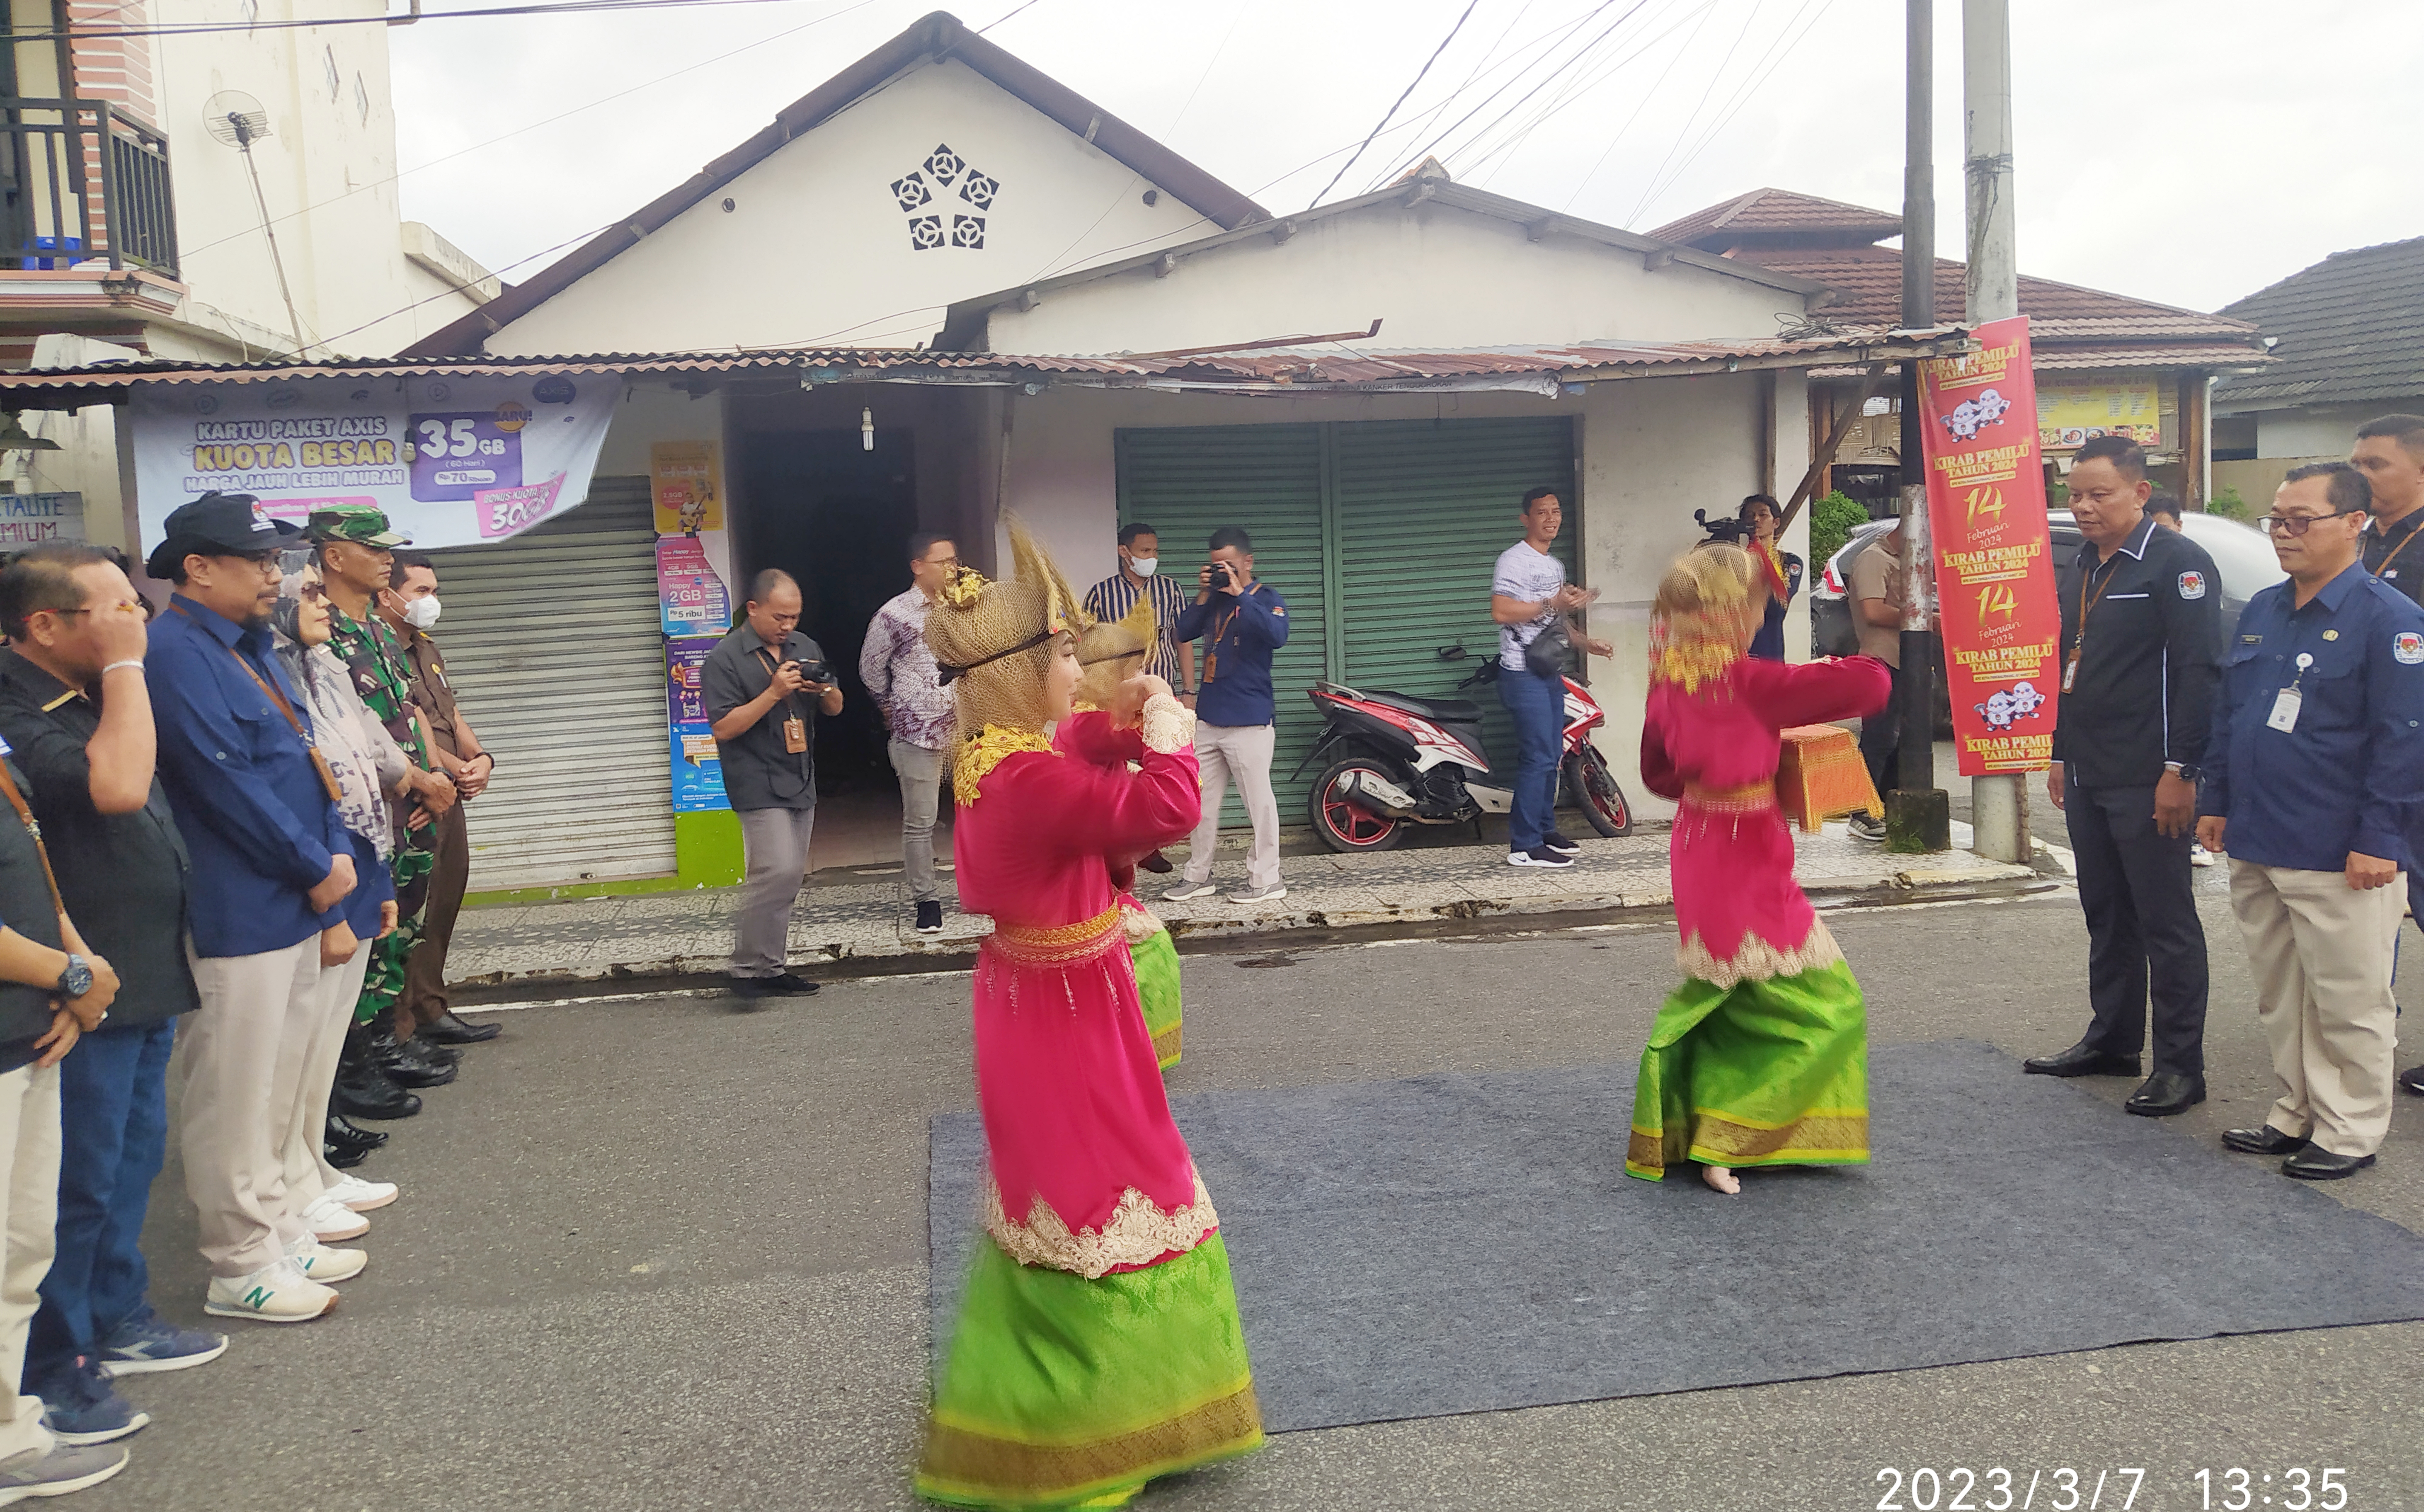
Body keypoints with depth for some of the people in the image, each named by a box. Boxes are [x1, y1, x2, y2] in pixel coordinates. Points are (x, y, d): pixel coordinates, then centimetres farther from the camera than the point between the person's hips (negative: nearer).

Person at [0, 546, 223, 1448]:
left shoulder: (87, 696, 12)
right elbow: (115, 787, -34)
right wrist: (124, 668, -24)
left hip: (142, 981, 10)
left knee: (134, 1155, 19)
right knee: (80, 1181, -1)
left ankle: (116, 1317, 34)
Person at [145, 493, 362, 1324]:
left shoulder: (250, 648, 15)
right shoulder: (176, 654, -15)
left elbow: (304, 754, 16)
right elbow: (228, 785, -20)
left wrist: (337, 852, 2)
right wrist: (317, 867, -12)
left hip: (295, 905, 10)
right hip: (236, 915, -10)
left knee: (276, 1090, 18)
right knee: (235, 1097, 0)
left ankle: (282, 1235, 29)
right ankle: (241, 1268, 10)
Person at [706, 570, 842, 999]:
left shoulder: (805, 647, 12)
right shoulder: (725, 658, -8)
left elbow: (836, 709, 17)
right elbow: (724, 726, -15)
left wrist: (825, 690, -7)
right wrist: (774, 694, -22)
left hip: (801, 783, 7)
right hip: (759, 784, -7)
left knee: (787, 878, 10)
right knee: (778, 871, -17)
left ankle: (772, 967, 18)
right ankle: (746, 967, -5)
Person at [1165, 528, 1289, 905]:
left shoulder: (1265, 597, -6)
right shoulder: (1214, 598, 13)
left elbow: (1278, 635, -26)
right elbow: (1183, 634, 6)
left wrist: (1240, 593, -24)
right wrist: (1204, 596, -6)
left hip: (1249, 721, -7)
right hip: (1208, 718, 7)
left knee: (1259, 801, -2)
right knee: (1201, 801, 11)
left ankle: (1266, 880, 6)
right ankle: (1198, 875, 21)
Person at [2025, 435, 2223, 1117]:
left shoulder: (2177, 563, -11)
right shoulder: (2083, 567, 15)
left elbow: (2198, 671, -17)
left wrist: (2179, 770, -21)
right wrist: (2061, 755, 20)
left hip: (2148, 782, -8)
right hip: (2087, 779, 9)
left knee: (2166, 923, -1)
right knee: (2107, 918, 16)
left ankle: (2180, 1066, 7)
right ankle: (2112, 1042, 27)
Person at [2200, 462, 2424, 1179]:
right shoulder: (2262, 610, 13)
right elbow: (2227, 711, 19)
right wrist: (2216, 800, 16)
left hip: (2338, 858, -7)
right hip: (2256, 848, 7)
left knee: (2348, 1003, 3)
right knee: (2280, 997, 15)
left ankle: (2350, 1133, 15)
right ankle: (2296, 1115, 28)